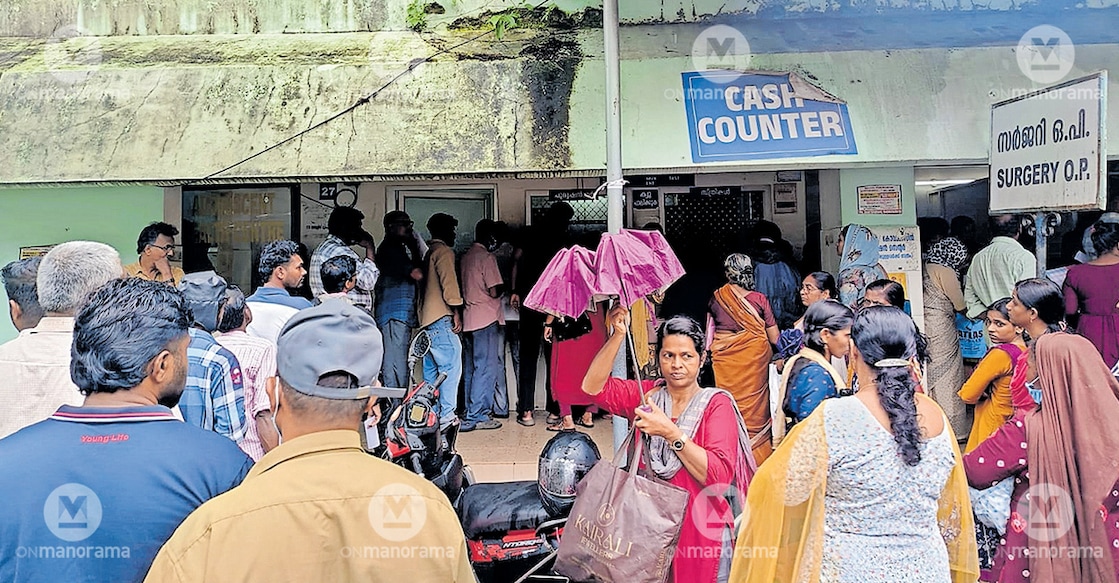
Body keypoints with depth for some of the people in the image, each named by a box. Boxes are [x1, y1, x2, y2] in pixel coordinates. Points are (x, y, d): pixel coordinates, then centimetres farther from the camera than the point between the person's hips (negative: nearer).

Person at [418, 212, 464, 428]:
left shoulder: (427, 252, 22)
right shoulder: (443, 251, -6)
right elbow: (449, 282, -15)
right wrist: (456, 310, -13)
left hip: (426, 320, 10)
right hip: (441, 318, -10)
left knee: (431, 370, 11)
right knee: (451, 367, -9)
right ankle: (446, 416, -11)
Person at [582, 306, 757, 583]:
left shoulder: (716, 404, -8)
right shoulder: (647, 395, 4)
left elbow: (720, 476, -20)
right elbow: (594, 387, -9)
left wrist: (671, 432, -26)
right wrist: (618, 334, -18)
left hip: (700, 533, -3)